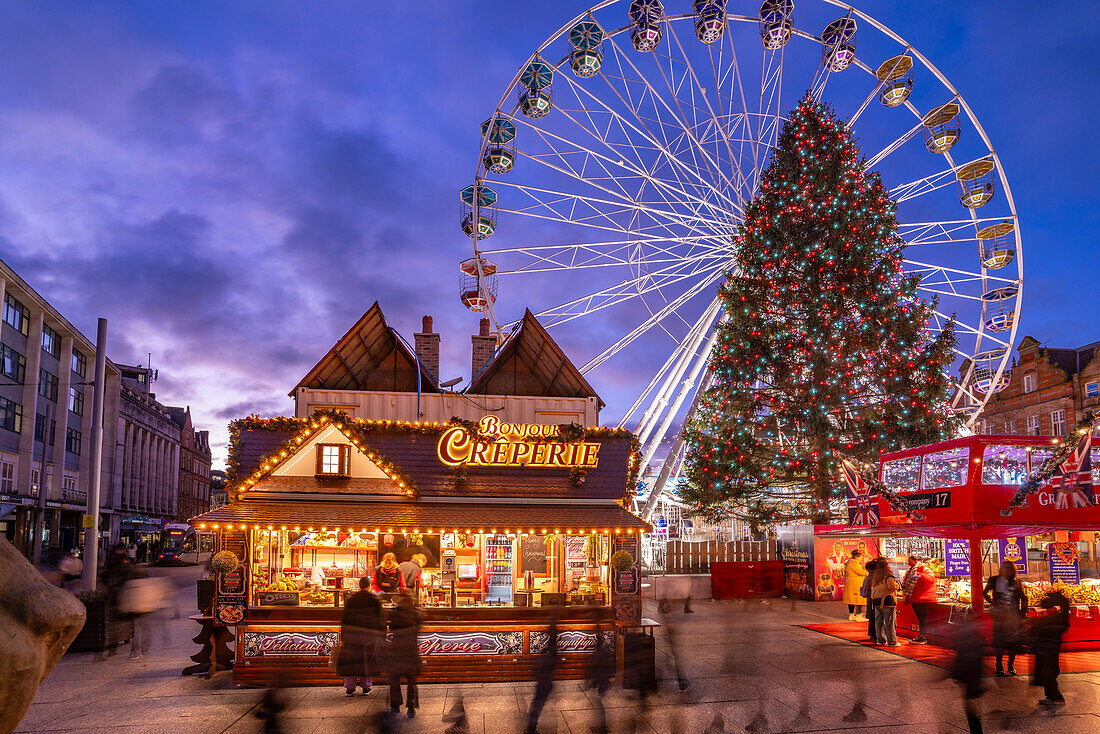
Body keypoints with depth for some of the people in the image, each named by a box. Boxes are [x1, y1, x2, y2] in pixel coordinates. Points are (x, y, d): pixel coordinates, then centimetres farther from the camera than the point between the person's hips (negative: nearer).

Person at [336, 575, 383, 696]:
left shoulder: (350, 600, 0)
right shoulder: (375, 600, -3)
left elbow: (344, 618, 1)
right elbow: (381, 619, -1)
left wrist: (342, 637, 6)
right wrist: (382, 636, 7)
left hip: (352, 635, 0)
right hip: (370, 634, 0)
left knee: (350, 660, 7)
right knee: (368, 660, 10)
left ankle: (349, 687, 5)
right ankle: (366, 687, 12)